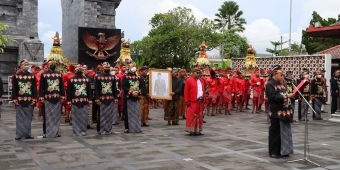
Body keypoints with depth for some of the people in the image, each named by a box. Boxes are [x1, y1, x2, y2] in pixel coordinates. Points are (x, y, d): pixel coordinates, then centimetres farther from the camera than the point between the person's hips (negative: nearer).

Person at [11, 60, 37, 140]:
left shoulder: (32, 76, 6)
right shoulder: (16, 76, 1)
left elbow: (34, 88, 5)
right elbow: (14, 88, 0)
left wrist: (34, 99, -3)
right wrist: (14, 99, -7)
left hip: (29, 100, 2)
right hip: (19, 100, -2)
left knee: (28, 118, 6)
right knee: (20, 118, 1)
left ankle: (28, 134, 14)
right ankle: (19, 134, 7)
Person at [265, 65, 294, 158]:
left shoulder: (281, 83, 14)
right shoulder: (270, 84, -10)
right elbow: (273, 97, -19)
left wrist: (290, 95, 2)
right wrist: (286, 96, -20)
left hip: (284, 111, 8)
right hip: (276, 112, -8)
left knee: (285, 131, 11)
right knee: (275, 132, 0)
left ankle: (283, 150, 22)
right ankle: (274, 152, 10)